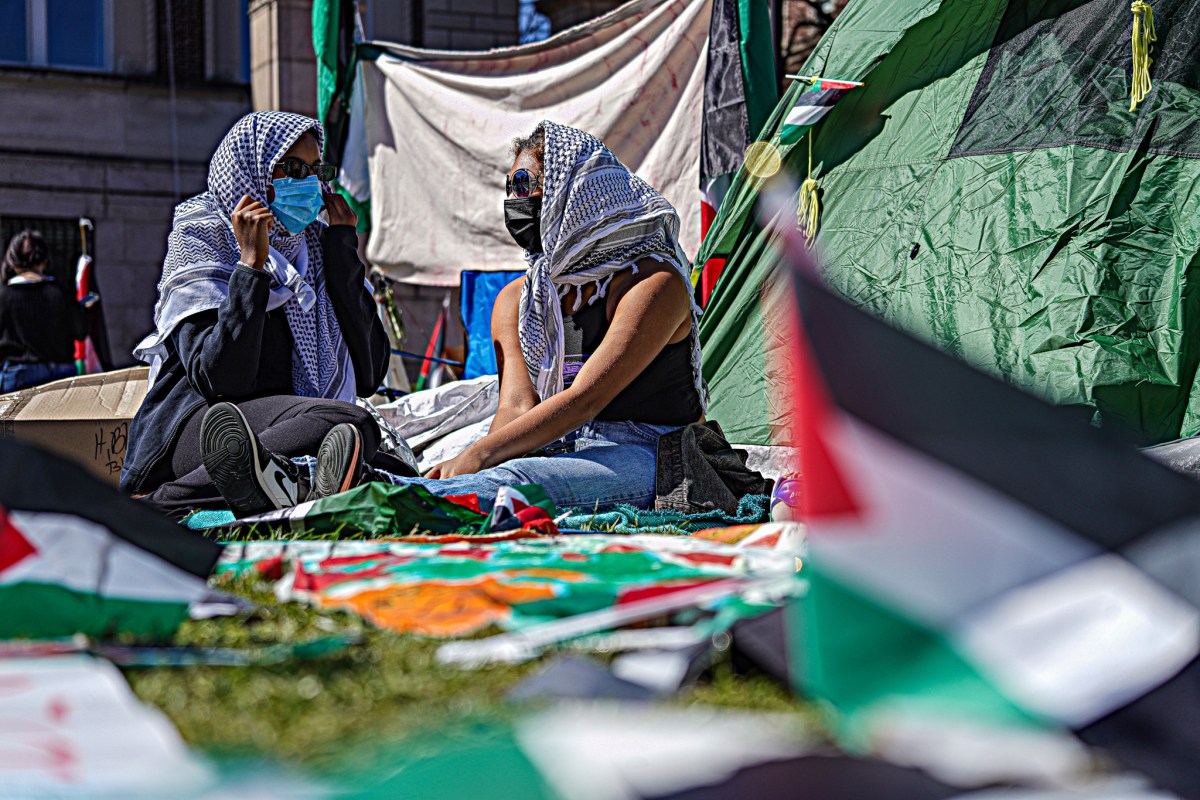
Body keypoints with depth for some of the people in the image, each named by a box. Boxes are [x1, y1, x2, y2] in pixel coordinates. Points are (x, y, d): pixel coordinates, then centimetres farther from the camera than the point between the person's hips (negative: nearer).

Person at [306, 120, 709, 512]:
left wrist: (479, 456, -29)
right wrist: (468, 461, -25)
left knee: (515, 478, -36)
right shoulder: (516, 300, 13)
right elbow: (517, 405, -2)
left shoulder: (656, 283, -9)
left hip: (640, 456, -6)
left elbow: (584, 399, -19)